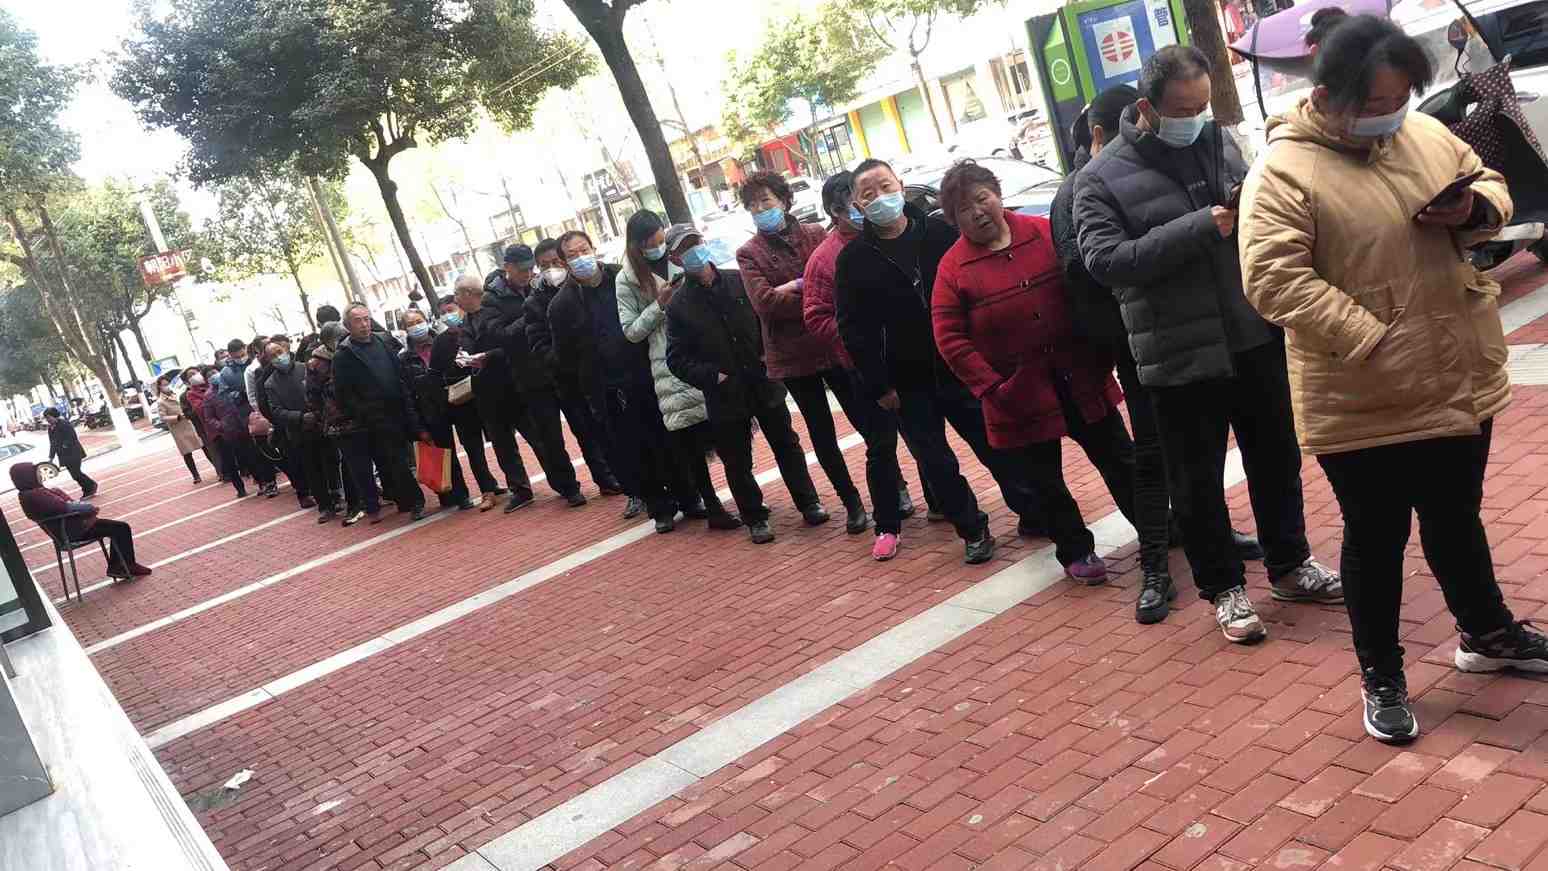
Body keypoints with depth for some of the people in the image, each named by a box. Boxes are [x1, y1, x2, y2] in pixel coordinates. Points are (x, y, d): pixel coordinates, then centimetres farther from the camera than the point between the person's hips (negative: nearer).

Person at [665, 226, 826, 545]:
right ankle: (755, 518, 23)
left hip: (764, 383, 2)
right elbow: (676, 358, -5)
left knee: (787, 444, 13)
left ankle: (808, 502, 28)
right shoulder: (678, 306, -6)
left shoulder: (738, 280, -2)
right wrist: (711, 376, -15)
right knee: (737, 461, 8)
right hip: (726, 396, -2)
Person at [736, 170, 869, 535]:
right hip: (793, 355, 0)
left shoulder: (815, 235, 2)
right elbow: (764, 302, -14)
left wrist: (792, 288, -18)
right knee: (821, 434, 10)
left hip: (835, 345, 0)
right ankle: (852, 503, 25)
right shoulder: (749, 254, 0)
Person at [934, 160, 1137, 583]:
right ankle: (1076, 551, 29)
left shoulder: (1046, 232, -1)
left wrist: (1102, 352, -2)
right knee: (1046, 481, 10)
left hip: (1081, 380, 2)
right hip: (1020, 395, -1)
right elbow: (950, 339, -8)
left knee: (1120, 460, 13)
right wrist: (991, 387, -15)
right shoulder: (953, 268, -6)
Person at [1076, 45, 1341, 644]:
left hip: (1257, 339, 5)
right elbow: (1105, 260, -21)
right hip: (1181, 357, -5)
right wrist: (1200, 228, -24)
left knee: (1276, 460, 18)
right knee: (1199, 482, 8)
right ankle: (1224, 587, 27)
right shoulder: (1103, 178, -8)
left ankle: (1289, 565, 38)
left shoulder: (1219, 141, 7)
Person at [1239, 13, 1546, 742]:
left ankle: (1487, 633, 47)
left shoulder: (1425, 133, 6)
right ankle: (1382, 677, 27)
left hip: (1460, 382, 6)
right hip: (1363, 404, -6)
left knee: (1456, 520, 24)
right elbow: (1274, 282, -24)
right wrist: (1375, 342, -26)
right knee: (1376, 539, 9)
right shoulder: (1284, 172, -16)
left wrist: (1472, 209, -8)